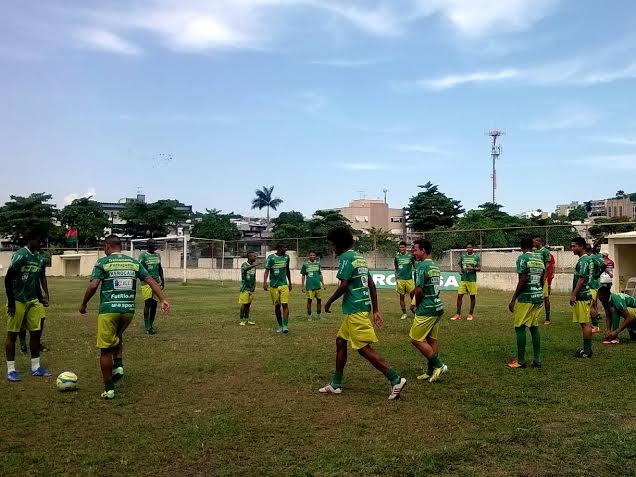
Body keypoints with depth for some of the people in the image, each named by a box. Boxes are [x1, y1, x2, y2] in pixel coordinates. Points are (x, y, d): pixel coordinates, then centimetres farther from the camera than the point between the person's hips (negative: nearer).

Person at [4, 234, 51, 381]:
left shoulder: (39, 258, 9)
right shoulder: (20, 255, -15)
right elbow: (8, 279, -16)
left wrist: (40, 297, 14)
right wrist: (11, 302, -17)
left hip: (32, 300, 7)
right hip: (17, 301, -7)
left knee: (36, 332, 6)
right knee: (12, 334, 2)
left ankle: (35, 367, 15)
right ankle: (10, 370, 10)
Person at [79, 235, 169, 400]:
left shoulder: (103, 262, -1)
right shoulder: (134, 262, 11)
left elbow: (93, 286, -10)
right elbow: (151, 281, 2)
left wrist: (83, 304, 3)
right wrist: (163, 299, -1)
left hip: (109, 310, -4)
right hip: (129, 309, 4)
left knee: (106, 349, 5)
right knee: (117, 336, 32)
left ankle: (109, 389, 9)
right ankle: (119, 366, 13)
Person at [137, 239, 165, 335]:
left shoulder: (158, 255, 13)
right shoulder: (143, 255, -8)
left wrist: (162, 280, 17)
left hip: (156, 282, 6)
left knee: (154, 305, 8)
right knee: (148, 303, -8)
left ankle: (151, 324, 18)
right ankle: (147, 327, -2)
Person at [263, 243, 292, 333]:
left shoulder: (286, 257, 6)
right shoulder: (271, 257, -6)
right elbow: (267, 270, -9)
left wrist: (290, 283, 21)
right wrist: (264, 282, -22)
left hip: (284, 284, 2)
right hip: (274, 285, -2)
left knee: (285, 305, -11)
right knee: (277, 306, 6)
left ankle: (285, 326, -10)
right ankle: (280, 326, 18)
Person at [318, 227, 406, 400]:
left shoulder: (345, 258, -11)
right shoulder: (360, 257, 16)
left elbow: (343, 286, -20)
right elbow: (372, 285, 15)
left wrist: (329, 302, -4)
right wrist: (376, 311, 16)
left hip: (355, 309, -10)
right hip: (361, 307, 10)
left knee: (364, 348, -7)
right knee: (340, 341, 16)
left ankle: (396, 380, -9)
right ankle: (336, 384, 24)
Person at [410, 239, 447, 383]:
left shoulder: (422, 266, -15)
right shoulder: (435, 266, 12)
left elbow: (419, 290, -20)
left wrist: (417, 305, -2)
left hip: (427, 309, -9)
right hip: (438, 307, 9)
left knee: (416, 339, -1)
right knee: (432, 340, 12)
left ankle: (439, 365, 0)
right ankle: (431, 371, 18)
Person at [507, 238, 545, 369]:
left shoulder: (522, 258, -10)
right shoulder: (540, 257, 10)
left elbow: (522, 281, -16)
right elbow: (542, 279, 13)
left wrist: (513, 299, -11)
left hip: (526, 298, -7)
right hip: (539, 297, 7)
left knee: (520, 328, 0)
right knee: (534, 327, 13)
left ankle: (520, 361, 2)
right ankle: (537, 360, 14)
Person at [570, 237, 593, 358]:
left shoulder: (583, 260, -15)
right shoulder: (584, 259, 17)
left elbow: (581, 279, -20)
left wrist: (573, 295, -19)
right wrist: (574, 294, 21)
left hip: (582, 296, -10)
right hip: (582, 296, 10)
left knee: (585, 323, -6)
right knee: (584, 323, 13)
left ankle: (587, 350, -1)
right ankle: (586, 348, 19)